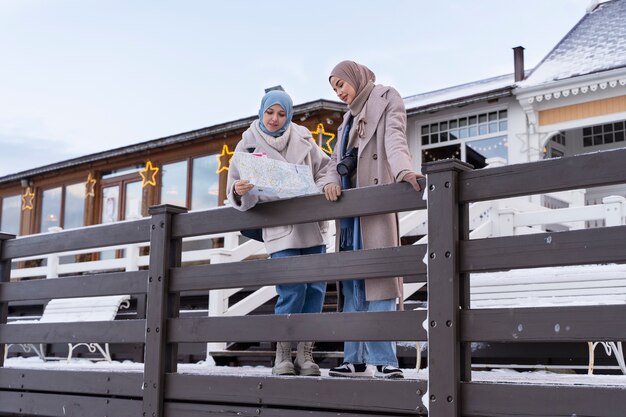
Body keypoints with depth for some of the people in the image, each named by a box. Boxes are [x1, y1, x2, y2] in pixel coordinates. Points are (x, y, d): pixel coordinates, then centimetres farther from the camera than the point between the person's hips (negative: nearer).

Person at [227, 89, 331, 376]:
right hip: (279, 228, -3)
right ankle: (283, 355, 1)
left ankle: (305, 354, 10)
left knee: (315, 289, 0)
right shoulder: (248, 145, 5)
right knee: (292, 291, -14)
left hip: (312, 226, 3)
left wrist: (318, 191, -6)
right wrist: (239, 192, -22)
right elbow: (237, 194, 2)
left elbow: (324, 169, 14)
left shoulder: (302, 138, 10)